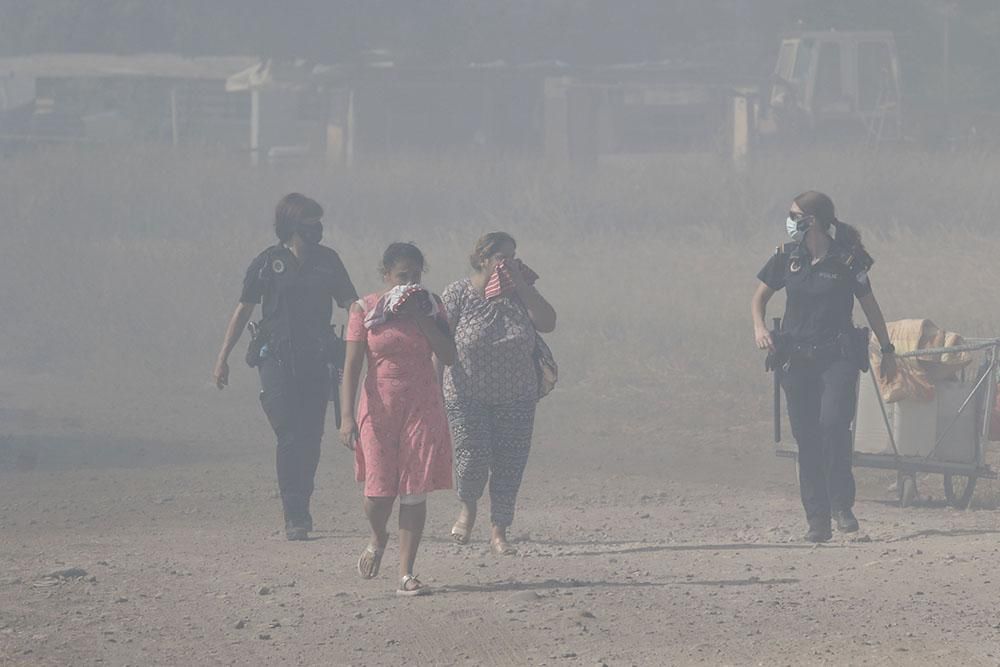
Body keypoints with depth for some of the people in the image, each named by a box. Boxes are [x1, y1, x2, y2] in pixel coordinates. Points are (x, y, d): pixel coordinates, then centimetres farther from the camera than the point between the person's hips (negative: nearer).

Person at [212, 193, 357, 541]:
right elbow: (244, 309, 7)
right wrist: (223, 357, 6)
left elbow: (350, 302, 13)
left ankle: (300, 509, 19)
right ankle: (294, 515, -11)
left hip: (316, 362, 3)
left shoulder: (327, 260, 10)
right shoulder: (268, 262, 2)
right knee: (290, 437, -11)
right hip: (277, 361, -3)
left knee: (310, 437, 4)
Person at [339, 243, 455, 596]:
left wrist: (420, 318, -13)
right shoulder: (365, 310, -2)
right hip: (379, 407, -1)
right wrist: (347, 415, -14)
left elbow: (448, 355, -5)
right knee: (378, 492, -5)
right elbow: (352, 365, -5)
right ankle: (377, 539, 30)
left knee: (414, 491, -3)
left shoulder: (430, 306, 5)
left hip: (422, 408, 1)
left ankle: (406, 574, 1)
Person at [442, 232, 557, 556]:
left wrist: (521, 284, -13)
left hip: (516, 398, 3)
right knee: (474, 459, -13)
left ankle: (499, 533, 13)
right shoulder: (458, 294, -6)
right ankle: (467, 507, 19)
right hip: (467, 396, -3)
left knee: (510, 465, 1)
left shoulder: (519, 293, 3)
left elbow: (548, 322, -11)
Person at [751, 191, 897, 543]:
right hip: (796, 358, 4)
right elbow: (761, 295, 15)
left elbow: (869, 305, 5)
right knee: (806, 436, 1)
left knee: (833, 424, -22)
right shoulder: (787, 257, 4)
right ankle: (817, 519, 6)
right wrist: (759, 326, -5)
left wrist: (887, 349, 12)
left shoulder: (847, 259, -5)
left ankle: (842, 504, -8)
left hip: (838, 356, -3)